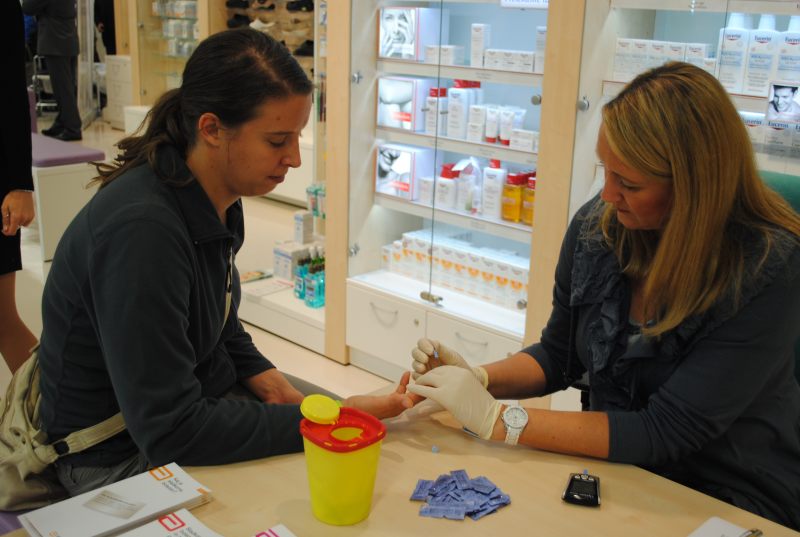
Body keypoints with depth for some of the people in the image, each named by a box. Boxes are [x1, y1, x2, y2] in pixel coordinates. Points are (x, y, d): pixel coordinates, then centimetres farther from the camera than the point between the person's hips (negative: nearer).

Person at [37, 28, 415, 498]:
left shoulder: (219, 199, -5)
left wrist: (261, 376, -3)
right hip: (126, 449, -8)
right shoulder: (141, 229, -31)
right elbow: (168, 431, -29)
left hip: (205, 395, 8)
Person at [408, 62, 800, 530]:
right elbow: (558, 356, 7)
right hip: (620, 472, 5)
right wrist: (477, 379, -12)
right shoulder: (597, 225, -8)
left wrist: (497, 417, -25)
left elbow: (666, 431, -23)